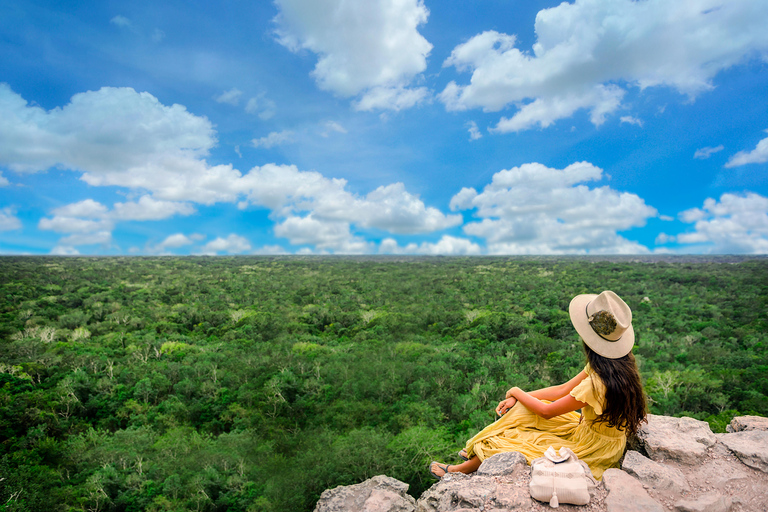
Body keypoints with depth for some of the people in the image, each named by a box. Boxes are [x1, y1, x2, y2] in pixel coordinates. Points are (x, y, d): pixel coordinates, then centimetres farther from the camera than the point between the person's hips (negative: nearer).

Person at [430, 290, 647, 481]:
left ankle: (460, 470, 26)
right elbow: (563, 389, -1)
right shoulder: (619, 363, -9)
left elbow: (547, 411, -21)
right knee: (521, 410, 7)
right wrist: (516, 400, -1)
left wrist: (517, 392, -1)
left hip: (591, 451, -7)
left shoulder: (598, 384, -37)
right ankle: (477, 452, 24)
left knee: (501, 443, 1)